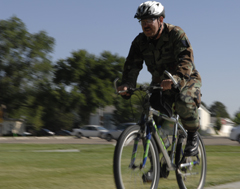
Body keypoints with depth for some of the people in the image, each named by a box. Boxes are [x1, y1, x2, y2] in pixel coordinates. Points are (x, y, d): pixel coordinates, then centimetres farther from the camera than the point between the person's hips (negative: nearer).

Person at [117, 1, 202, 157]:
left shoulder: (176, 34, -21)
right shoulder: (140, 41, -6)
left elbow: (186, 60, -34)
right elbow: (132, 64, -15)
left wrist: (176, 79, -54)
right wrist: (127, 85, -36)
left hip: (186, 80, -4)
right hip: (160, 82, 5)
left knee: (184, 101, -36)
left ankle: (193, 135, -12)